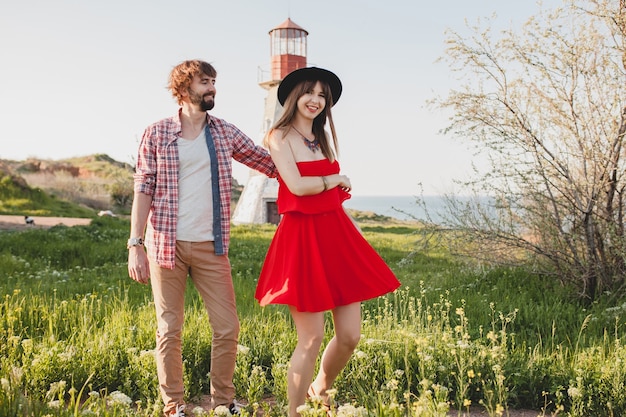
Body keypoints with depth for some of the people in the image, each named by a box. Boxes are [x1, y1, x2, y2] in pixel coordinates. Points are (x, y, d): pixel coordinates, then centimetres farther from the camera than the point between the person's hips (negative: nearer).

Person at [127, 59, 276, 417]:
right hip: (166, 245, -2)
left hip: (211, 247, 2)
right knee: (170, 330, 6)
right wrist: (136, 245, -8)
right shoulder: (157, 134, 1)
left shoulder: (226, 133, 7)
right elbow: (143, 191, -1)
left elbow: (272, 163, 9)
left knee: (228, 328, 3)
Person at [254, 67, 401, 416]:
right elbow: (296, 185, -16)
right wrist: (337, 180, -1)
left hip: (337, 234, 7)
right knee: (312, 339, -5)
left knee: (350, 336, 5)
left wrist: (354, 231, 12)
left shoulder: (323, 139, 18)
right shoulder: (280, 136, -3)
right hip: (302, 238, -6)